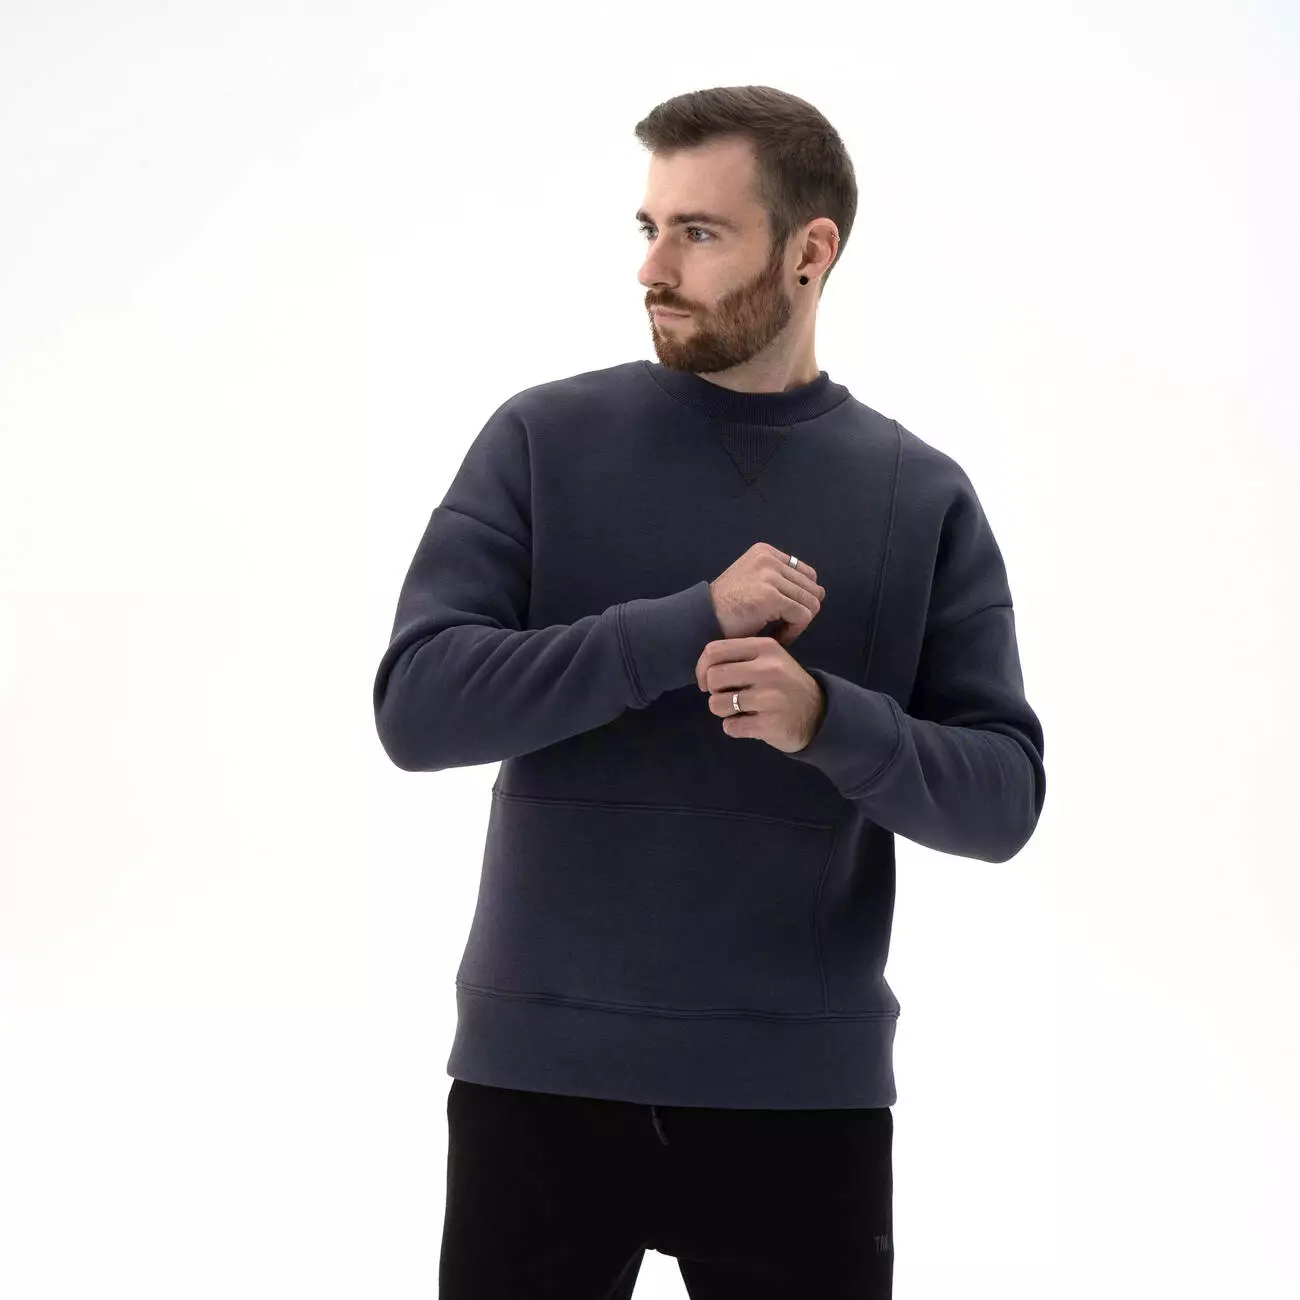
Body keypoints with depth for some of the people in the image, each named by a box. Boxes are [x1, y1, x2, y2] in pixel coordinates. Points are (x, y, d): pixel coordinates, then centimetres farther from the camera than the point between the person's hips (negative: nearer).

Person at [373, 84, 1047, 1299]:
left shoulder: (925, 499, 2)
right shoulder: (541, 440, 0)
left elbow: (1002, 797, -1)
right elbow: (416, 704, -10)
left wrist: (823, 717, -20)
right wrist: (694, 622, -19)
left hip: (806, 1091, 1)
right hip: (540, 1073, -1)